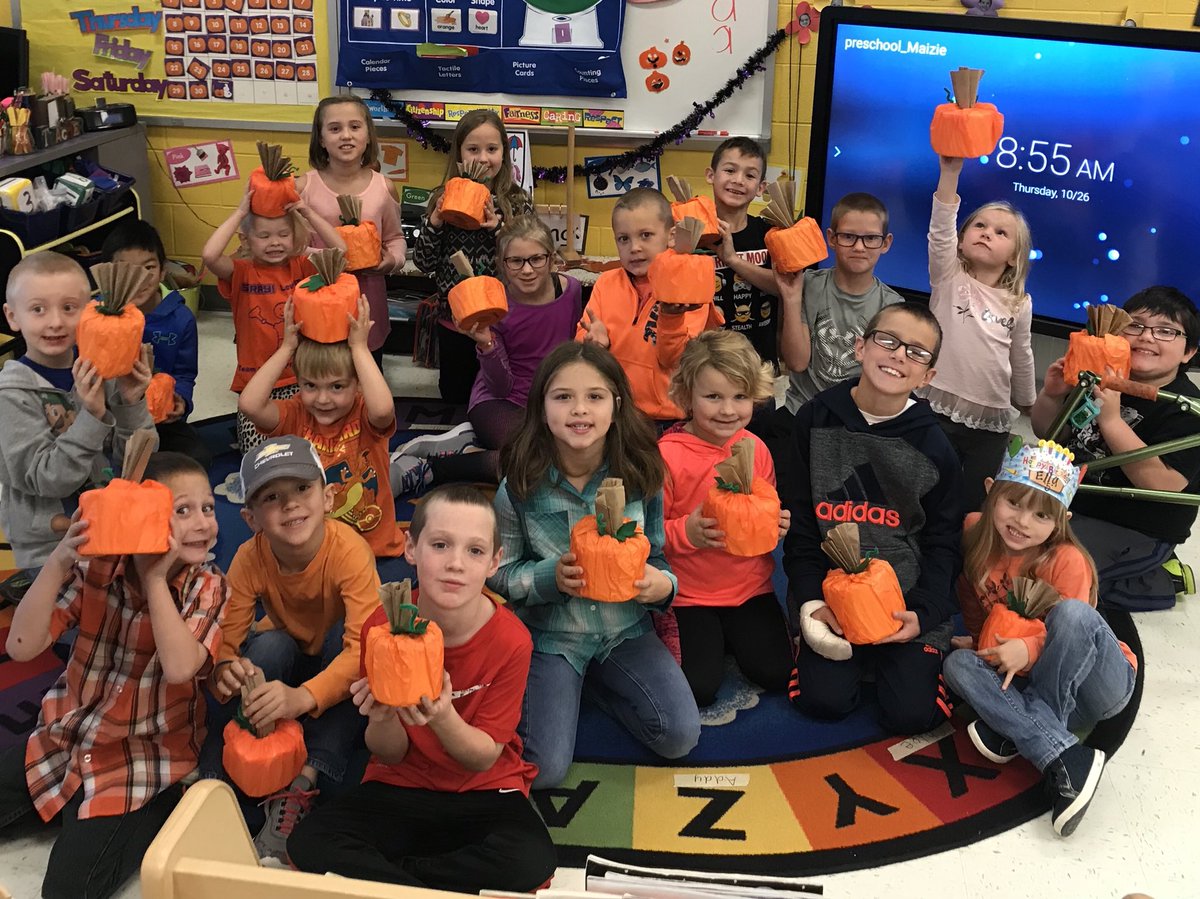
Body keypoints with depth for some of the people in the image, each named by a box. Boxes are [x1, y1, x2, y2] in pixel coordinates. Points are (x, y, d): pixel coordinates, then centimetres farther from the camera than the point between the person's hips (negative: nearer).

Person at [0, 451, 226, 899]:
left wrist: (155, 577, -27)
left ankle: (162, 808, 7)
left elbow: (179, 667, -29)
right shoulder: (96, 565, -9)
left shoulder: (207, 586, -12)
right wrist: (58, 562, -27)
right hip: (65, 736, 3)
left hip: (143, 754, -3)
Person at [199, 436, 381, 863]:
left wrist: (303, 697, -56)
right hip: (286, 659, 2)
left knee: (344, 631, -34)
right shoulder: (250, 557, -21)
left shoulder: (348, 549, -31)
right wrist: (224, 669, -47)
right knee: (271, 643, -31)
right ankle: (213, 779, -22)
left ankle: (304, 784, -33)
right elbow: (224, 639, -21)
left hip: (338, 669, -2)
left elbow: (361, 646, -39)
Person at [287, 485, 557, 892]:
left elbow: (484, 758, -11)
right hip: (400, 787, 1)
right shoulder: (382, 627, -13)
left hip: (485, 793, -1)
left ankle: (370, 875, -13)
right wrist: (382, 718, -28)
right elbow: (390, 756, -4)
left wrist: (443, 718, -32)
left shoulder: (511, 640, -18)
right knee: (308, 843, -25)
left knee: (532, 861, -32)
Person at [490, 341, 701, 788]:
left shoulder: (640, 475, -11)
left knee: (681, 735, -11)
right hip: (549, 635, -2)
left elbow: (657, 558, 1)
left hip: (625, 629, 2)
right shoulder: (521, 484, -16)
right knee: (545, 769, -13)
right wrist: (550, 578, -25)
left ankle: (598, 679, 14)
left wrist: (662, 584, -23)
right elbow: (499, 573, -6)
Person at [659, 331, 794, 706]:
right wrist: (685, 533, -30)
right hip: (689, 594, -4)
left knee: (776, 673, -6)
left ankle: (730, 636, 23)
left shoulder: (756, 449, -1)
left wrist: (778, 524, -8)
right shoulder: (668, 455, -17)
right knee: (698, 688, -13)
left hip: (749, 586, 4)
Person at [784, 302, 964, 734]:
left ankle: (928, 649, 21)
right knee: (823, 700, -13)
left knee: (912, 713, -11)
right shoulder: (816, 420, -3)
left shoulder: (934, 446, -5)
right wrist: (811, 601, -9)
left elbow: (943, 544, 0)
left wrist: (923, 613, -15)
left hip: (909, 601, 0)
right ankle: (841, 647, 19)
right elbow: (800, 522, 1)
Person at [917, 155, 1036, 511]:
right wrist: (950, 171, -28)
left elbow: (1021, 359, 19)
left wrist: (1028, 403, 28)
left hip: (991, 422, 2)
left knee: (971, 506, 7)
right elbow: (941, 229, -16)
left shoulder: (1019, 304, 7)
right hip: (936, 410, -2)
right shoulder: (949, 278, 0)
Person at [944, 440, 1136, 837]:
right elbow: (973, 603, 7)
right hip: (1025, 680, 5)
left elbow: (1069, 627, -15)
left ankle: (1012, 733, -23)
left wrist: (1029, 649, -33)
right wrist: (989, 647, -9)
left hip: (1099, 686, -5)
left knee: (1072, 612, -33)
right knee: (958, 664, -21)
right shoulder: (976, 534, -6)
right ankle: (1064, 758, -33)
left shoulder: (1067, 561, -19)